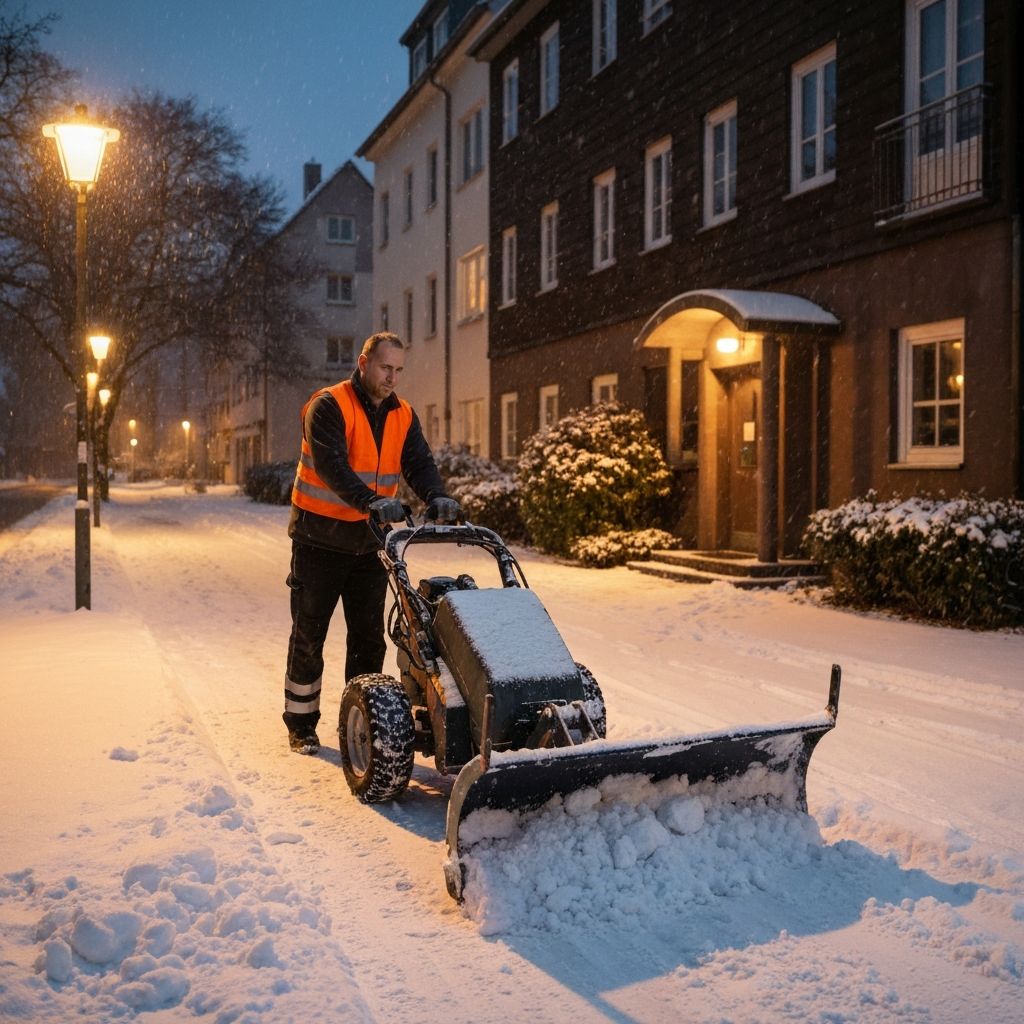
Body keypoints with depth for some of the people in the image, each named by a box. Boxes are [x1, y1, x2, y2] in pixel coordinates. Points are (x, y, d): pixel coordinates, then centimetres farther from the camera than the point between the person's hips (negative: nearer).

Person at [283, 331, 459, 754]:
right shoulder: (328, 406, -14)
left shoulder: (403, 415, 5)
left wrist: (436, 497, -29)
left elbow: (419, 463, -7)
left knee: (369, 637, 8)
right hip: (319, 539, -5)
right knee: (308, 636, 5)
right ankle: (301, 725, 18)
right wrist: (372, 500, -43)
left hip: (369, 541, 5)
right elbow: (330, 465, -28)